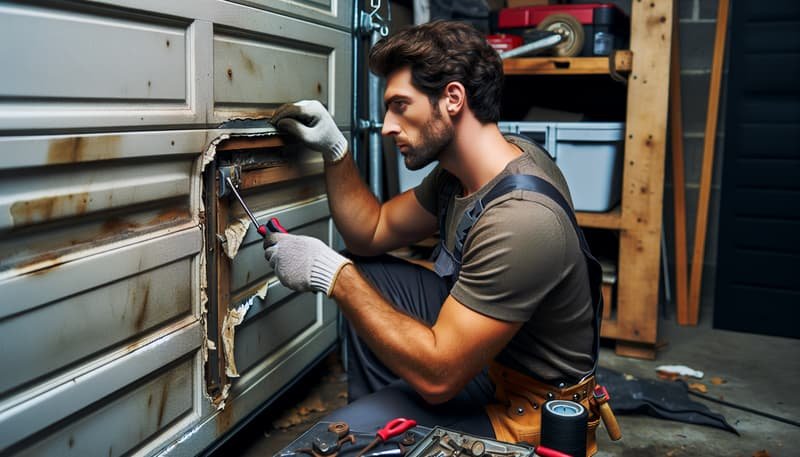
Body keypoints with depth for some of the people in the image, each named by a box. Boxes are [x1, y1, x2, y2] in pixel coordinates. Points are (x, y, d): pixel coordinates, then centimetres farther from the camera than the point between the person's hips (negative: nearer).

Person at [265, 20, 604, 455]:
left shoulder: (521, 219, -33)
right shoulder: (460, 169, -4)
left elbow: (437, 375, -30)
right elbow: (374, 232, 8)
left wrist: (333, 273, -25)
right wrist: (334, 150, -5)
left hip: (527, 408, -9)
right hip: (478, 345, 9)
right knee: (365, 273, 10)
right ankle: (374, 412, 23)